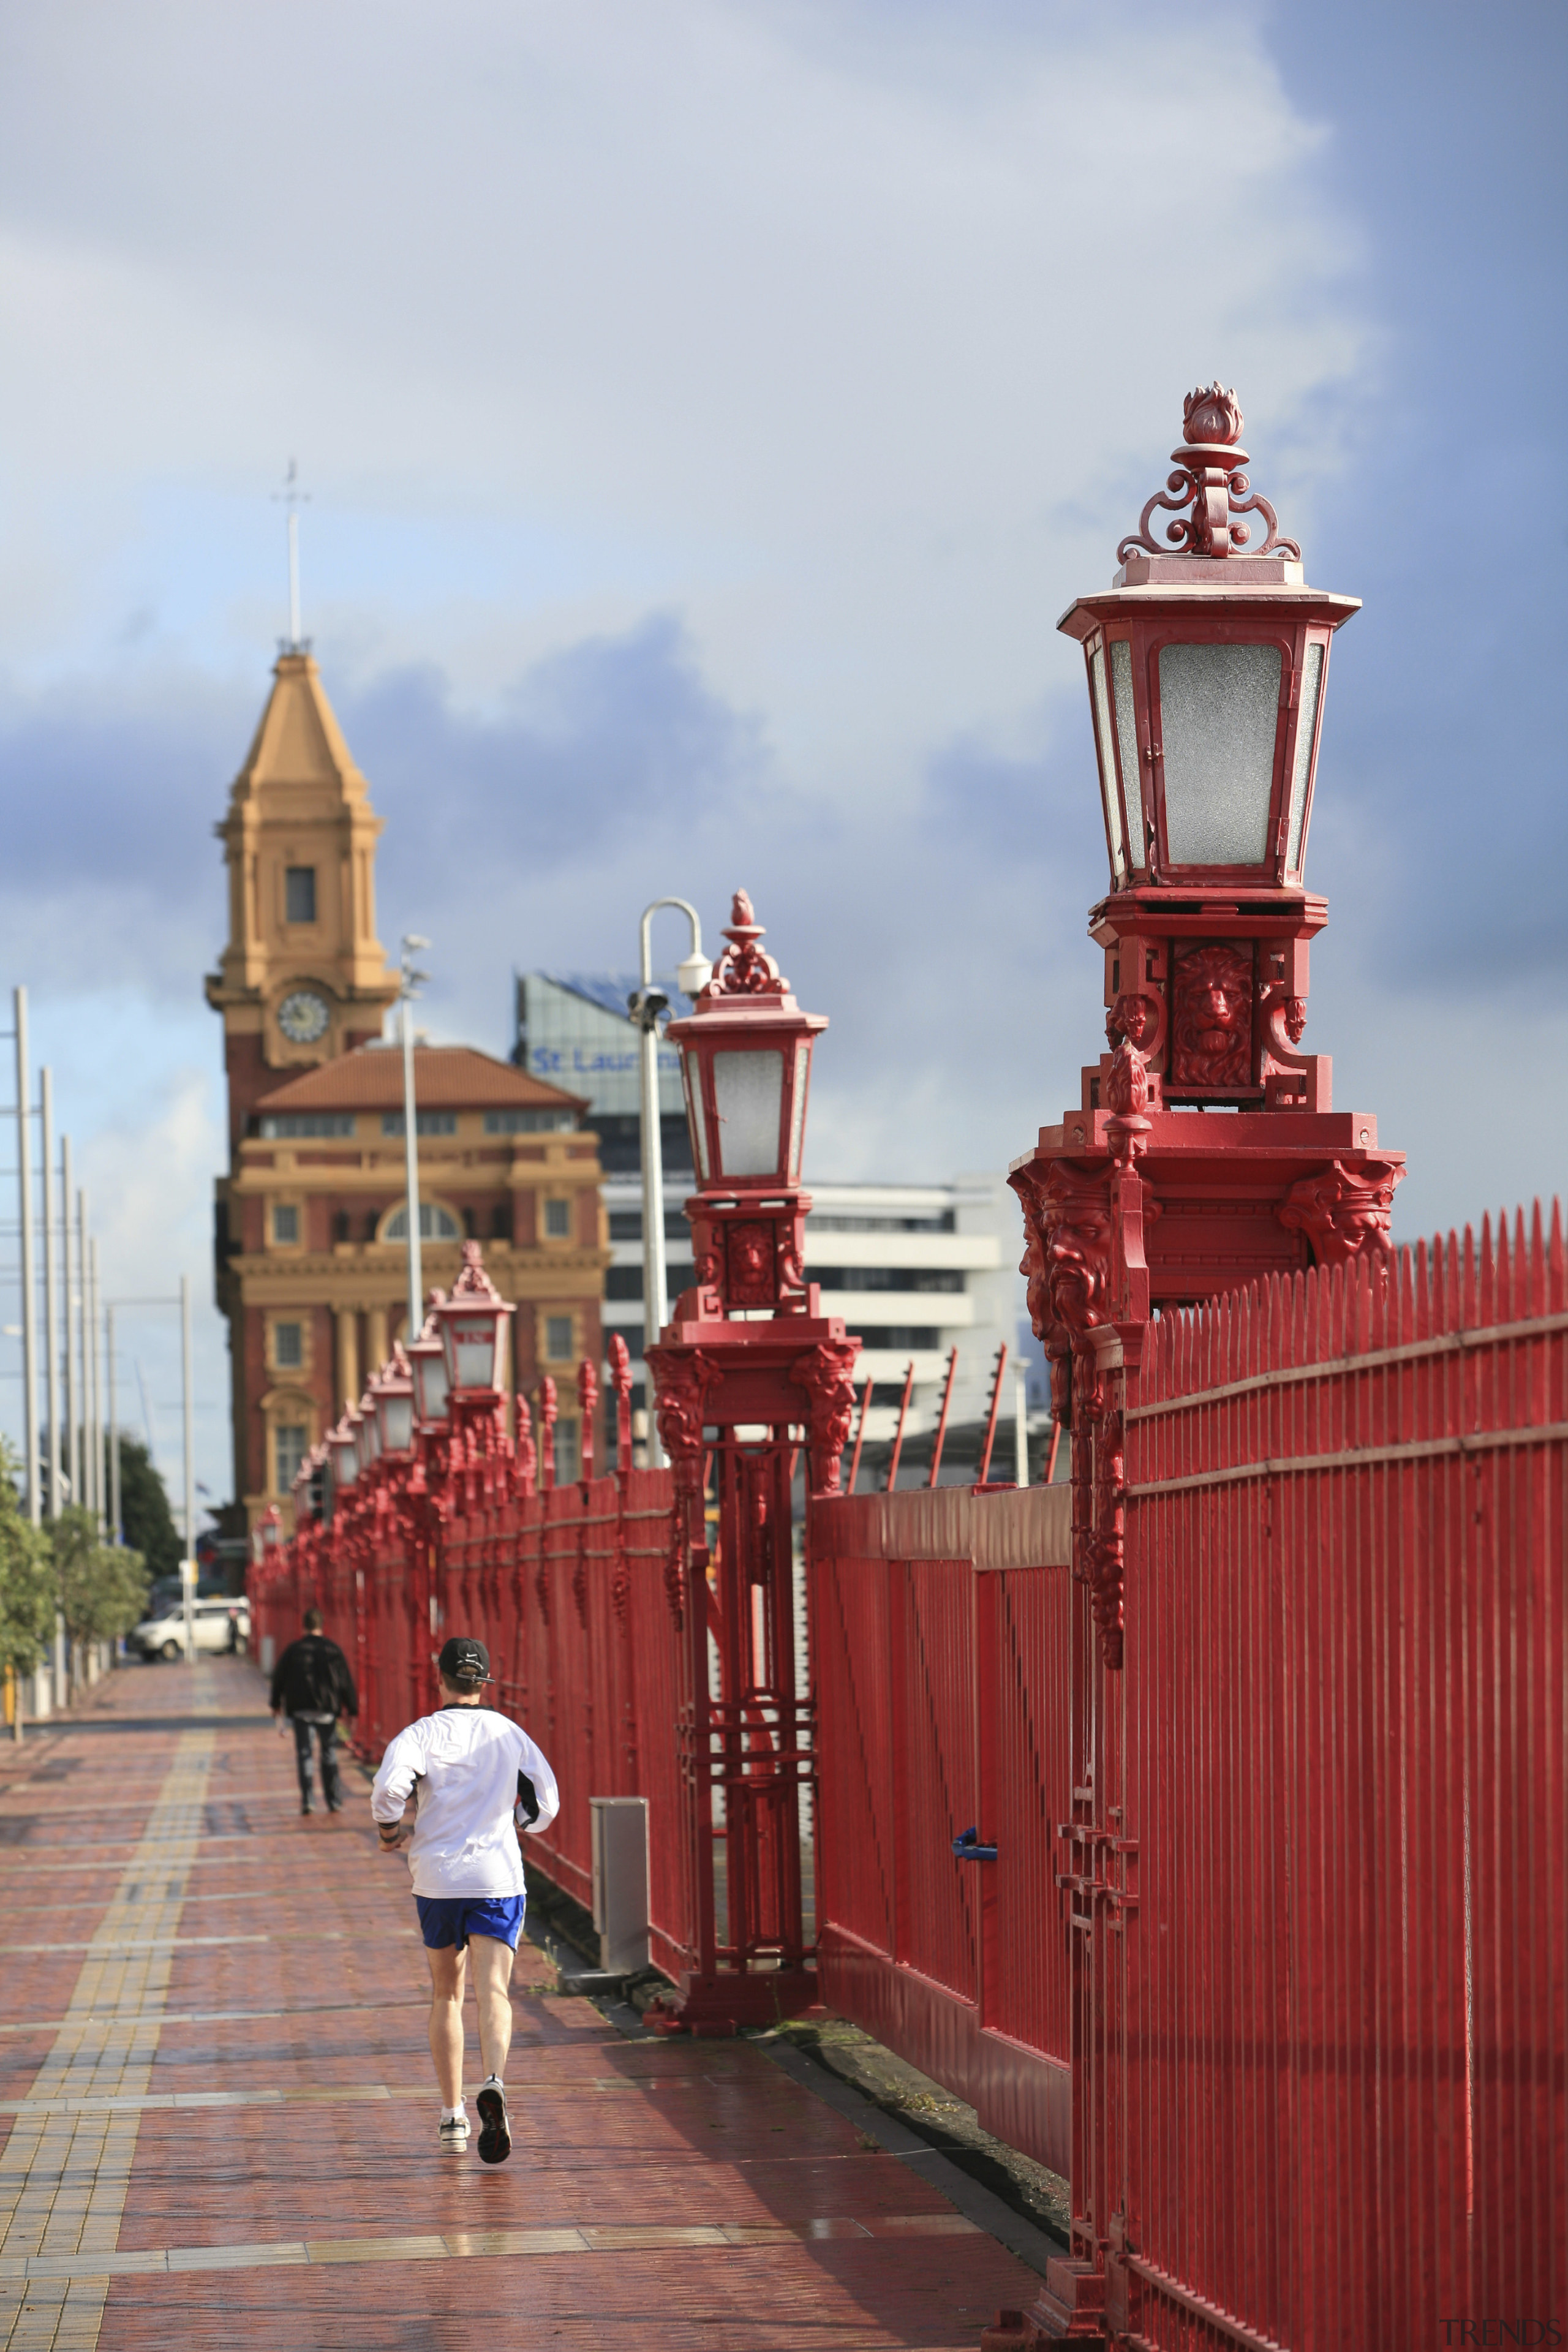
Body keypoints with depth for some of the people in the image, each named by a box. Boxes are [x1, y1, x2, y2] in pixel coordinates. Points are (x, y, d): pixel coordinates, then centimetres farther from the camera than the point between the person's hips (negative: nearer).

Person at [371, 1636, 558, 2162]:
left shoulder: (423, 1733, -2)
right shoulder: (511, 1735, 6)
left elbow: (389, 1786, -20)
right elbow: (546, 1805, 13)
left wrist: (391, 1832, -2)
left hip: (437, 1879, 0)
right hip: (498, 1877, 0)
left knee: (446, 1996, 15)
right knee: (493, 1993, -8)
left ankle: (452, 2117, 15)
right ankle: (493, 2084, -36)